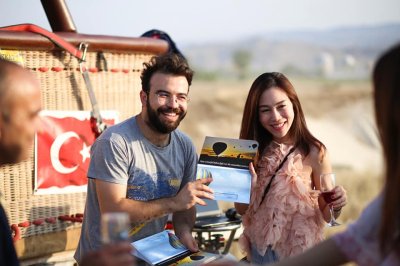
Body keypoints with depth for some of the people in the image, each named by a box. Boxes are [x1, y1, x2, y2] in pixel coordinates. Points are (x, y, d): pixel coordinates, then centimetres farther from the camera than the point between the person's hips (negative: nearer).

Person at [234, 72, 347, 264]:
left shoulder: (315, 153, -16)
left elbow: (326, 215, -7)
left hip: (299, 252, -2)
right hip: (259, 250, 3)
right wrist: (248, 185, -22)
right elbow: (241, 209, -3)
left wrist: (336, 206, -28)